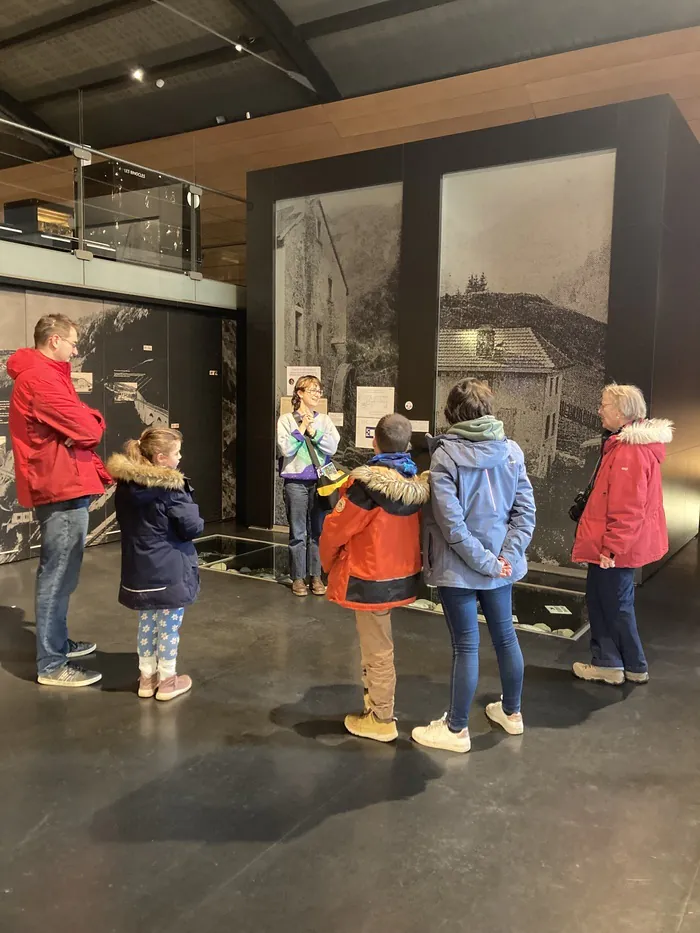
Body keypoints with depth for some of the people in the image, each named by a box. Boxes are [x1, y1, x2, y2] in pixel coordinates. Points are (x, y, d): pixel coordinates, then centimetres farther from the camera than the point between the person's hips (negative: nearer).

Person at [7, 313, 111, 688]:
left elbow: (72, 429, 14)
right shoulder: (41, 379, -16)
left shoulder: (41, 376, 18)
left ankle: (56, 642, 31)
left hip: (61, 485, 11)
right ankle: (52, 664, 1)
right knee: (59, 575, -6)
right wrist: (95, 420, 2)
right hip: (61, 488, -11)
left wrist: (99, 470, 0)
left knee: (59, 572, 19)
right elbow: (87, 429, -20)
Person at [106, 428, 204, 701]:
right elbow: (192, 527, -15)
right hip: (169, 569, -6)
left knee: (146, 622, 18)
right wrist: (195, 519, 5)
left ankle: (147, 677, 28)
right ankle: (168, 681, 18)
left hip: (138, 568, 6)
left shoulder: (125, 484, 2)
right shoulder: (169, 487, -19)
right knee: (169, 624, 7)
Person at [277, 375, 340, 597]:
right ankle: (298, 578, 13)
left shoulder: (324, 420, 8)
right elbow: (286, 448, -11)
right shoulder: (286, 420, 0)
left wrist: (312, 430, -8)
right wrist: (302, 427, -9)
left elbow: (332, 446, -4)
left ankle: (316, 576, 16)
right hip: (296, 482, -2)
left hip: (320, 481, 2)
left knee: (318, 531, 7)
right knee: (298, 533, 3)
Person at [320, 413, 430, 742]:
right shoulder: (419, 484, -4)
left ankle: (380, 720, 22)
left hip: (372, 579, -7)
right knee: (378, 645, 24)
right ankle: (377, 700, 40)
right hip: (402, 575, 7)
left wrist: (328, 562, 3)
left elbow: (336, 529, -14)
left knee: (377, 650, 8)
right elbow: (414, 529, 4)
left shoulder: (367, 482, -22)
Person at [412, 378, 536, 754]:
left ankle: (456, 729, 20)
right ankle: (511, 712, 39)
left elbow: (451, 521, -21)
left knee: (466, 646, 4)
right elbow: (525, 510, -4)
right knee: (505, 635, 19)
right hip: (501, 563, 5)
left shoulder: (446, 454, -15)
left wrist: (484, 562, -15)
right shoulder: (511, 450, 0)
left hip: (459, 567, -5)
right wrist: (505, 555, -7)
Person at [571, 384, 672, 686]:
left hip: (615, 548, -10)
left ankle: (635, 667, 21)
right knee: (599, 600, 16)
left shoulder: (629, 451, -23)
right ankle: (607, 663, 25)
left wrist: (612, 548, -23)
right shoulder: (629, 443, 11)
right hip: (619, 544, 10)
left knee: (616, 605, 5)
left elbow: (627, 509, -27)